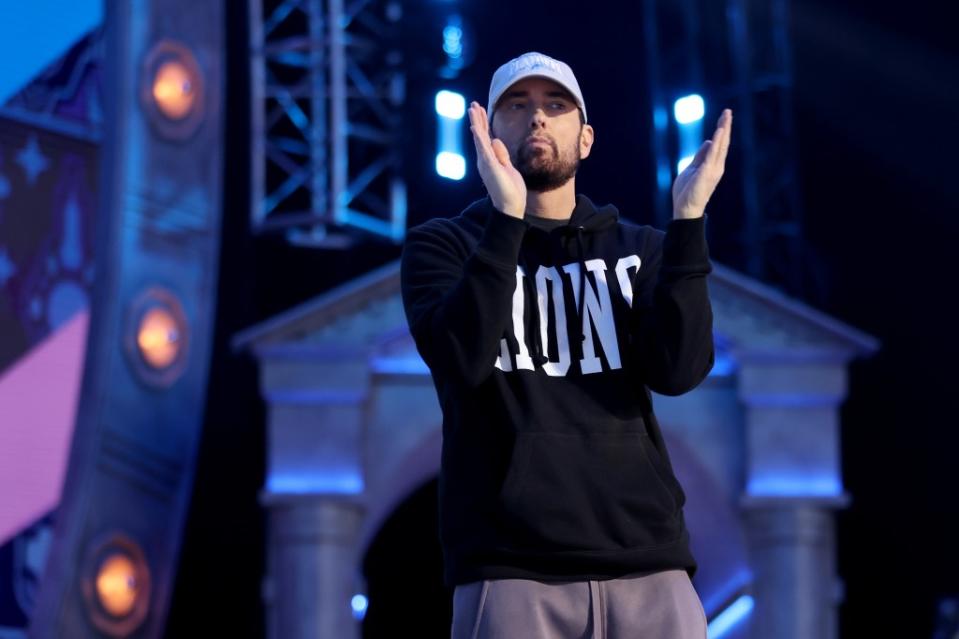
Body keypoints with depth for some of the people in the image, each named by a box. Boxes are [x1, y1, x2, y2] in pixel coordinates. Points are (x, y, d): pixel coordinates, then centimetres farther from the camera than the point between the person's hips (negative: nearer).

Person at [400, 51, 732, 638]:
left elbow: (679, 371, -2)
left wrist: (688, 219, -10)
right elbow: (463, 361, -11)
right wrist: (507, 215, -19)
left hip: (648, 566, 2)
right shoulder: (443, 246, 10)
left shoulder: (642, 251, 16)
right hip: (511, 569, -2)